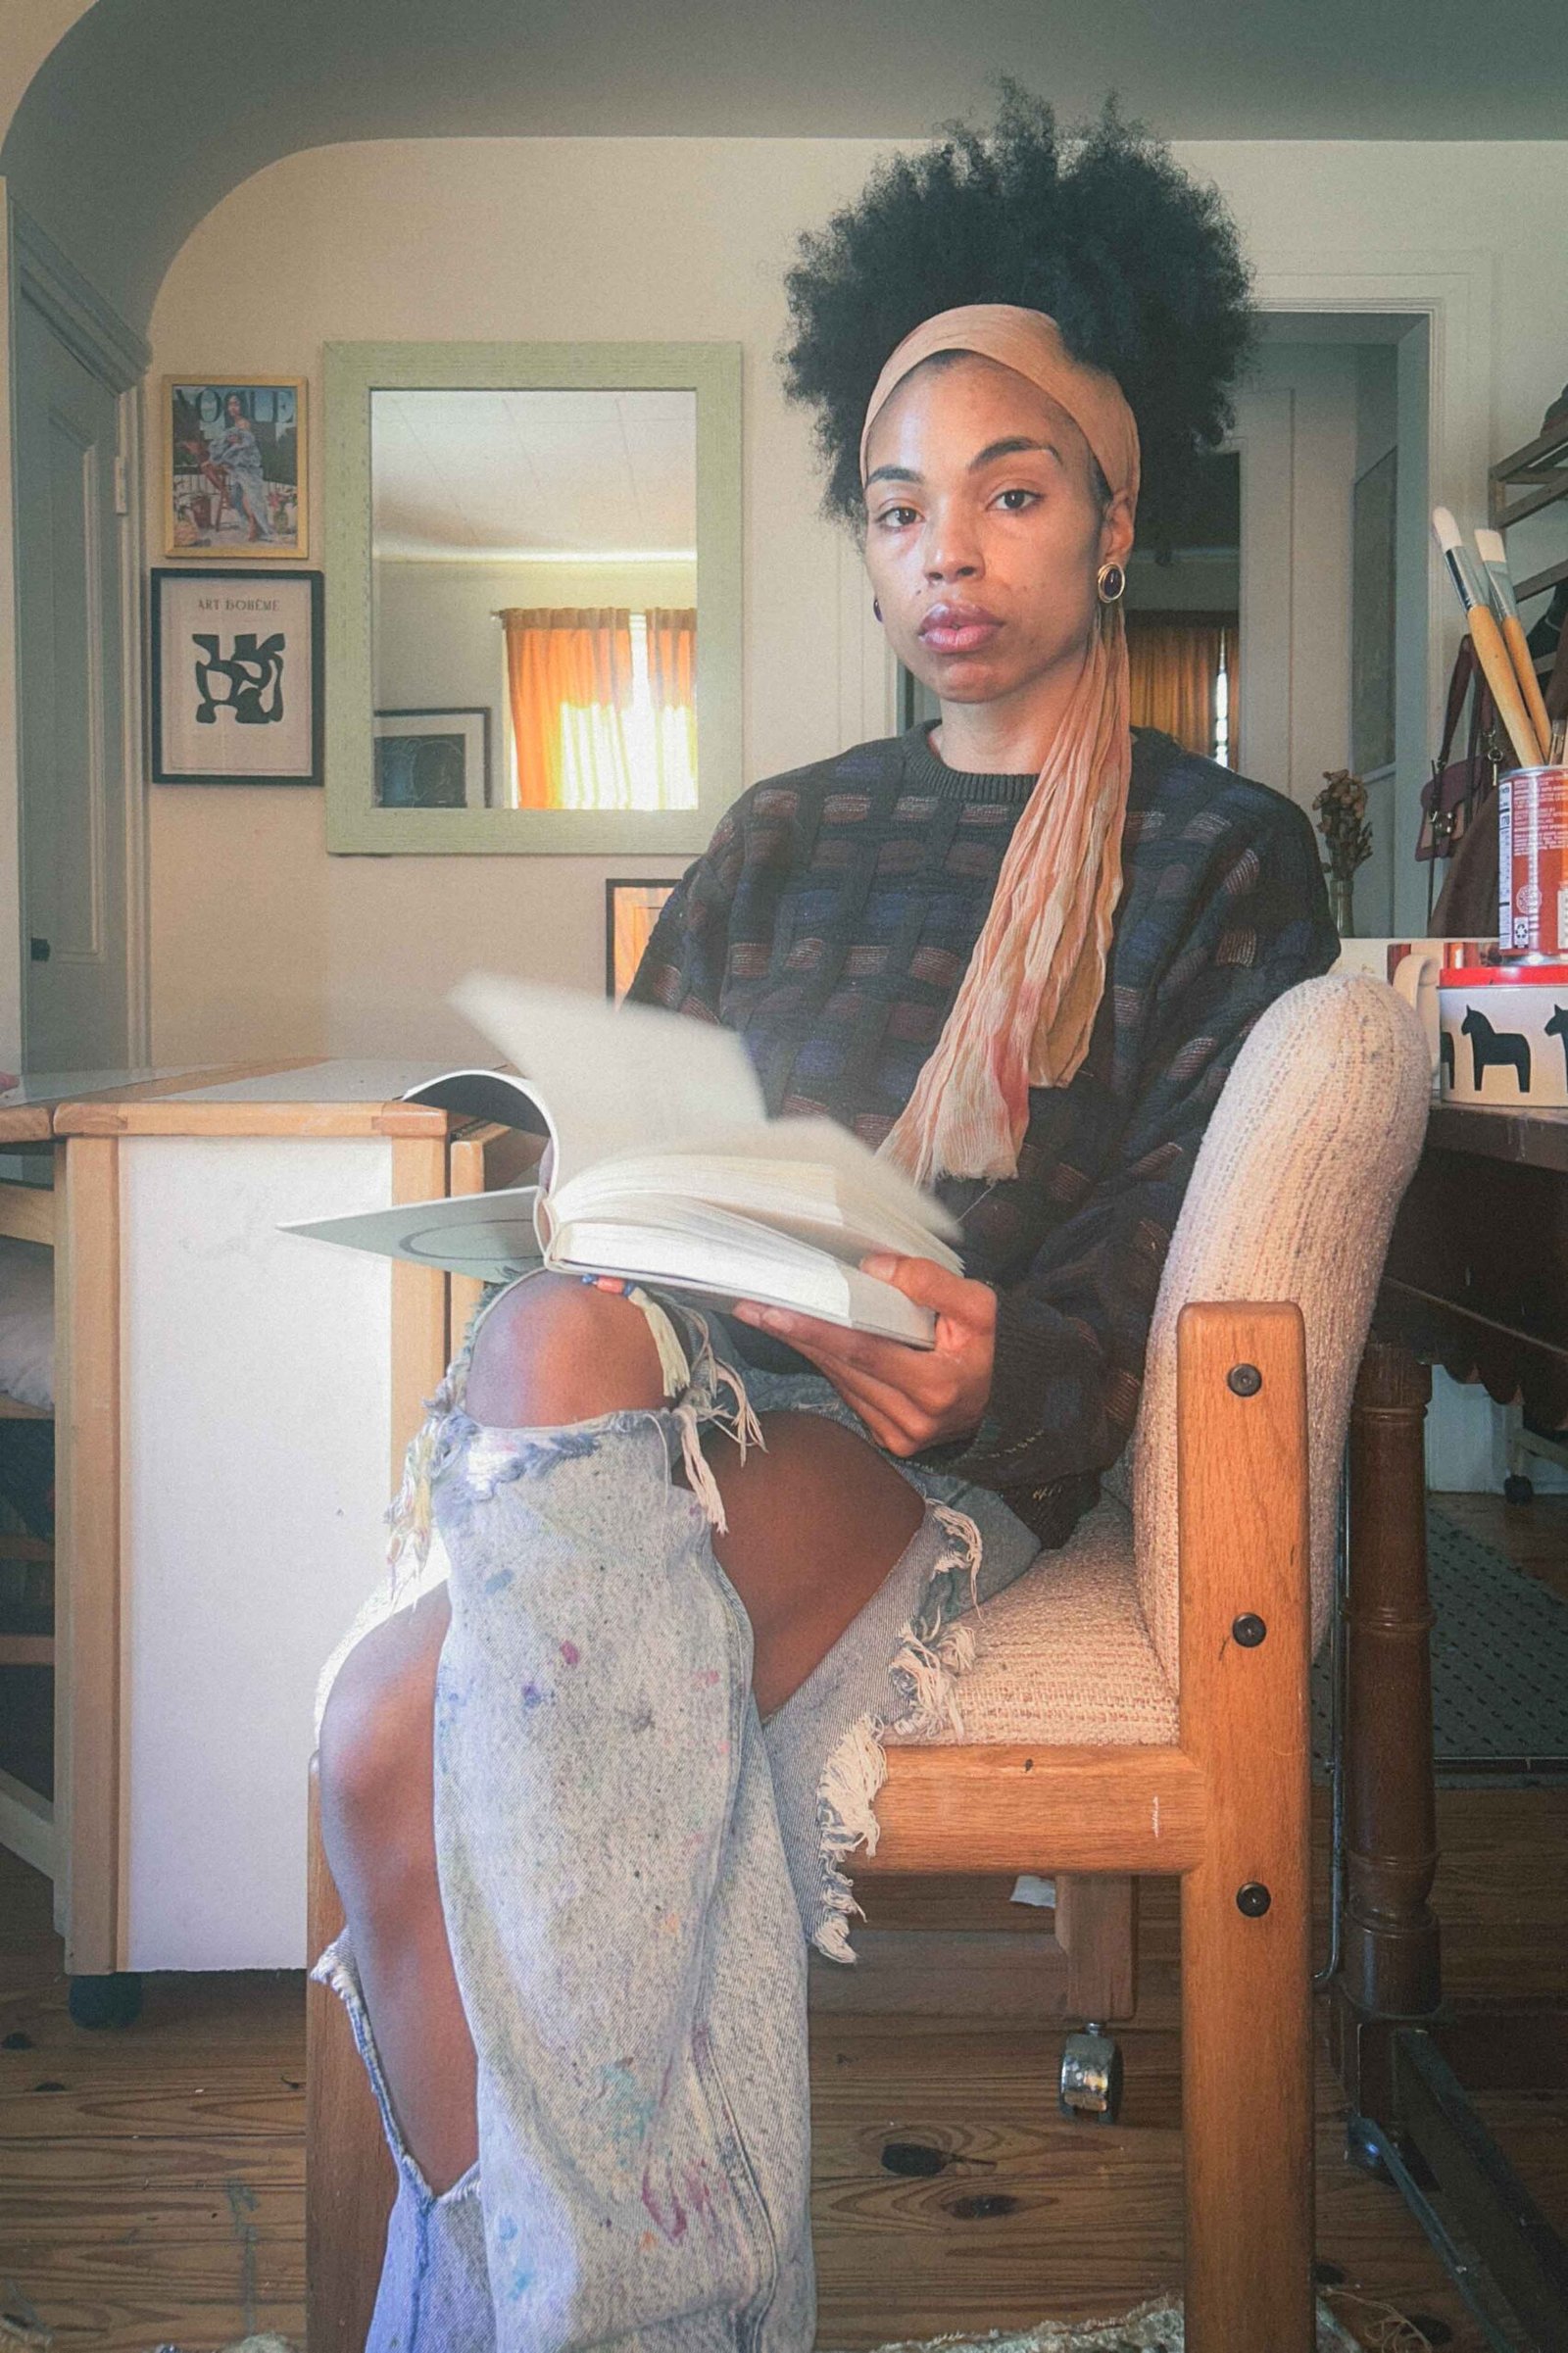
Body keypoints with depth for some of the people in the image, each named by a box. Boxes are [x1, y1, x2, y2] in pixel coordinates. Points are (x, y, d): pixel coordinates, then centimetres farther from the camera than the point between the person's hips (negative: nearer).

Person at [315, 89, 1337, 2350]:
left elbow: (1162, 1260, 1)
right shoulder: (781, 840, 24)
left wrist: (995, 1357, -21)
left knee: (563, 1347, -38)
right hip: (690, 1399, 4)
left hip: (951, 1471, -4)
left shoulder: (1224, 859, 12)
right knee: (387, 1742, -31)